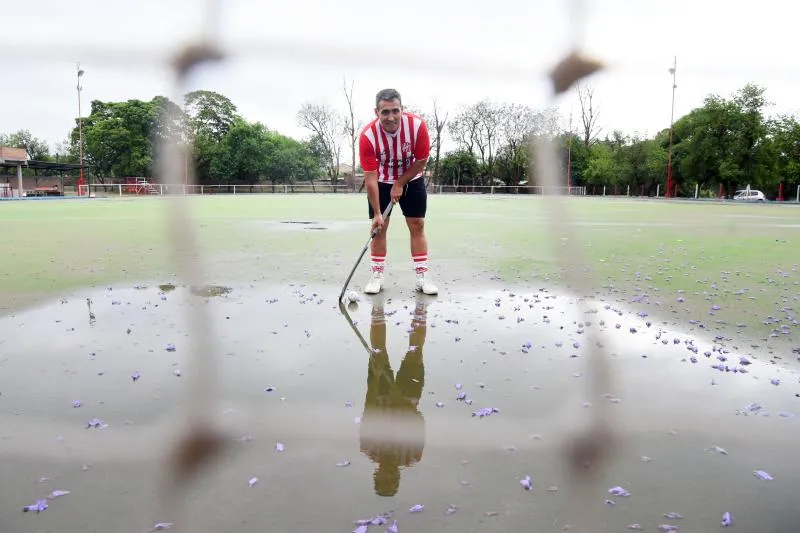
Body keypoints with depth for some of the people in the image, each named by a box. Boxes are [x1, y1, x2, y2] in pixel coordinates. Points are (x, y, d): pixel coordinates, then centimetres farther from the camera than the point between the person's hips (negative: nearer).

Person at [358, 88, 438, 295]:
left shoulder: (417, 125, -28)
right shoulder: (367, 135, -29)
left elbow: (421, 160, -14)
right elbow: (370, 177, -27)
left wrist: (400, 184, -14)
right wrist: (377, 213, -28)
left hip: (412, 179, 1)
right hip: (381, 182, -1)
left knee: (417, 225, -2)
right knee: (379, 227, -3)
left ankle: (422, 276, 4)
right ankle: (377, 275, 9)